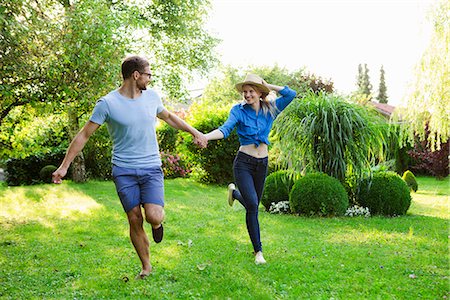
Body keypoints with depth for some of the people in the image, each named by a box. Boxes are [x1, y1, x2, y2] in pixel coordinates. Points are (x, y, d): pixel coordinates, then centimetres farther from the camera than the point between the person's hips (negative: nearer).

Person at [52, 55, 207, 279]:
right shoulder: (107, 103, -7)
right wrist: (64, 166, -2)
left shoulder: (151, 97, 5)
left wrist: (195, 132, 25)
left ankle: (157, 222, 19)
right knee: (135, 220, 1)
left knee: (153, 217, -18)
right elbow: (84, 135, -1)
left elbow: (168, 117, 26)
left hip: (152, 168, 2)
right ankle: (146, 266, 20)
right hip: (124, 171, -2)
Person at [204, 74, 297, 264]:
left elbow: (291, 94, -6)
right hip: (244, 162, -4)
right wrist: (205, 136, -37)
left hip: (262, 163, 4)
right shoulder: (238, 110, -5)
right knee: (252, 205, -16)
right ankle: (258, 250, -4)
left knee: (253, 204, 15)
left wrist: (268, 85, -4)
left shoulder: (270, 110, 4)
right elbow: (225, 129, -19)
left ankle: (234, 192, 49)